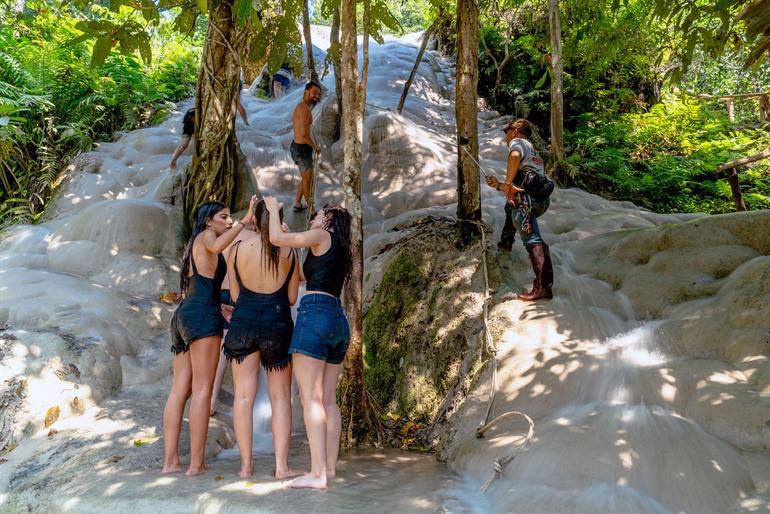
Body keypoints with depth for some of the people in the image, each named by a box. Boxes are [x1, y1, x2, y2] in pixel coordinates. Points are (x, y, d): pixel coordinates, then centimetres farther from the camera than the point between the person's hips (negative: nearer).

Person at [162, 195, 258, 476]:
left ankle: (170, 461, -1)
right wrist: (245, 221, -21)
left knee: (179, 390, 1)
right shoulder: (205, 235, 4)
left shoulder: (194, 246, 29)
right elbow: (216, 247, -22)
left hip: (184, 314, 9)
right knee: (202, 389, -12)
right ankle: (197, 463, -15)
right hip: (203, 315, -9)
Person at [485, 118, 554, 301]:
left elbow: (515, 156, -20)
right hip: (541, 200, 10)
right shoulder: (533, 152, 36)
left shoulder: (517, 142, 9)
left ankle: (543, 286, -32)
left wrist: (508, 183, -18)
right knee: (511, 205, 40)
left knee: (532, 239, -20)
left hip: (526, 198, -10)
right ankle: (506, 242, 53)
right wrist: (498, 185, 29)